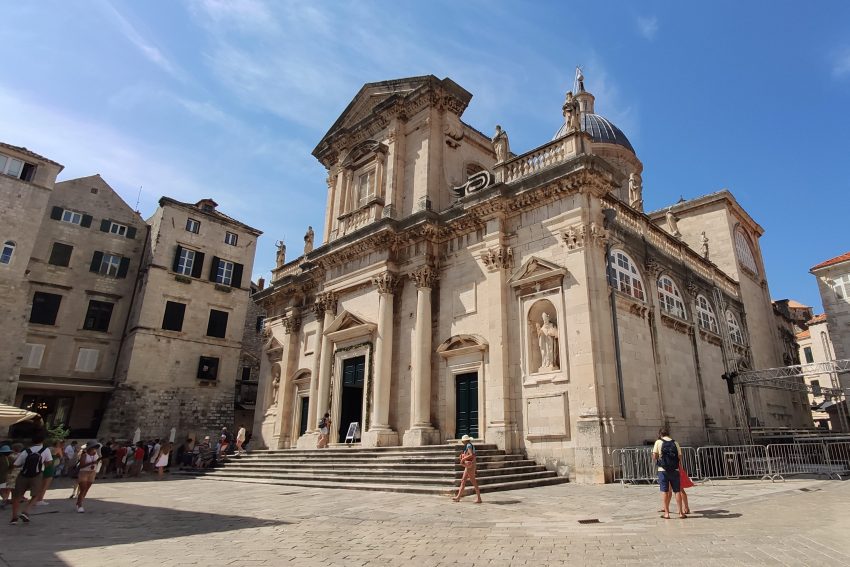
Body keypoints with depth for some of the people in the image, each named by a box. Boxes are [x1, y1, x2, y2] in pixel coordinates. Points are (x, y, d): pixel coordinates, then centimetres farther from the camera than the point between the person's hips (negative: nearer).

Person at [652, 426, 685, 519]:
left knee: (664, 491, 3)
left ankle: (666, 513, 3)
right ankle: (681, 512, 14)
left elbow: (654, 456, -6)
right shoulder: (675, 443, 4)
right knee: (677, 491, 10)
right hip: (675, 470, 2)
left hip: (663, 470, -2)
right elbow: (680, 457, 1)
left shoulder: (658, 442, -2)